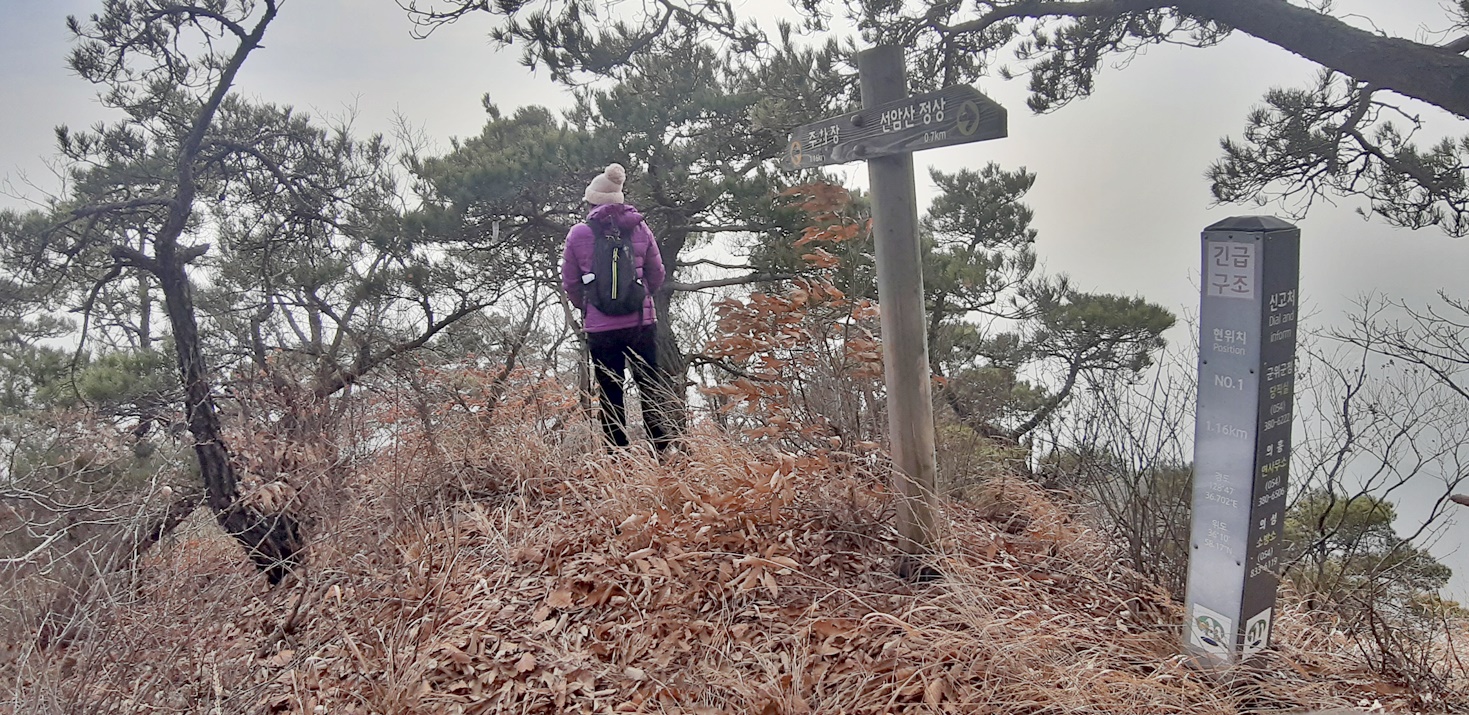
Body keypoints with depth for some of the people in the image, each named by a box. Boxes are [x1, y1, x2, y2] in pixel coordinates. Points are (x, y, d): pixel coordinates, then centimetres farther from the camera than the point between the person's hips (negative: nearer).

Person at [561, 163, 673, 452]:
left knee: (610, 394, 10)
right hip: (641, 322, 1)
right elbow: (657, 275, 6)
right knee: (650, 388, 11)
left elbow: (570, 283, 2)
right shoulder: (639, 228, 0)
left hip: (599, 327, -1)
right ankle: (663, 449, 6)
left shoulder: (578, 234, -4)